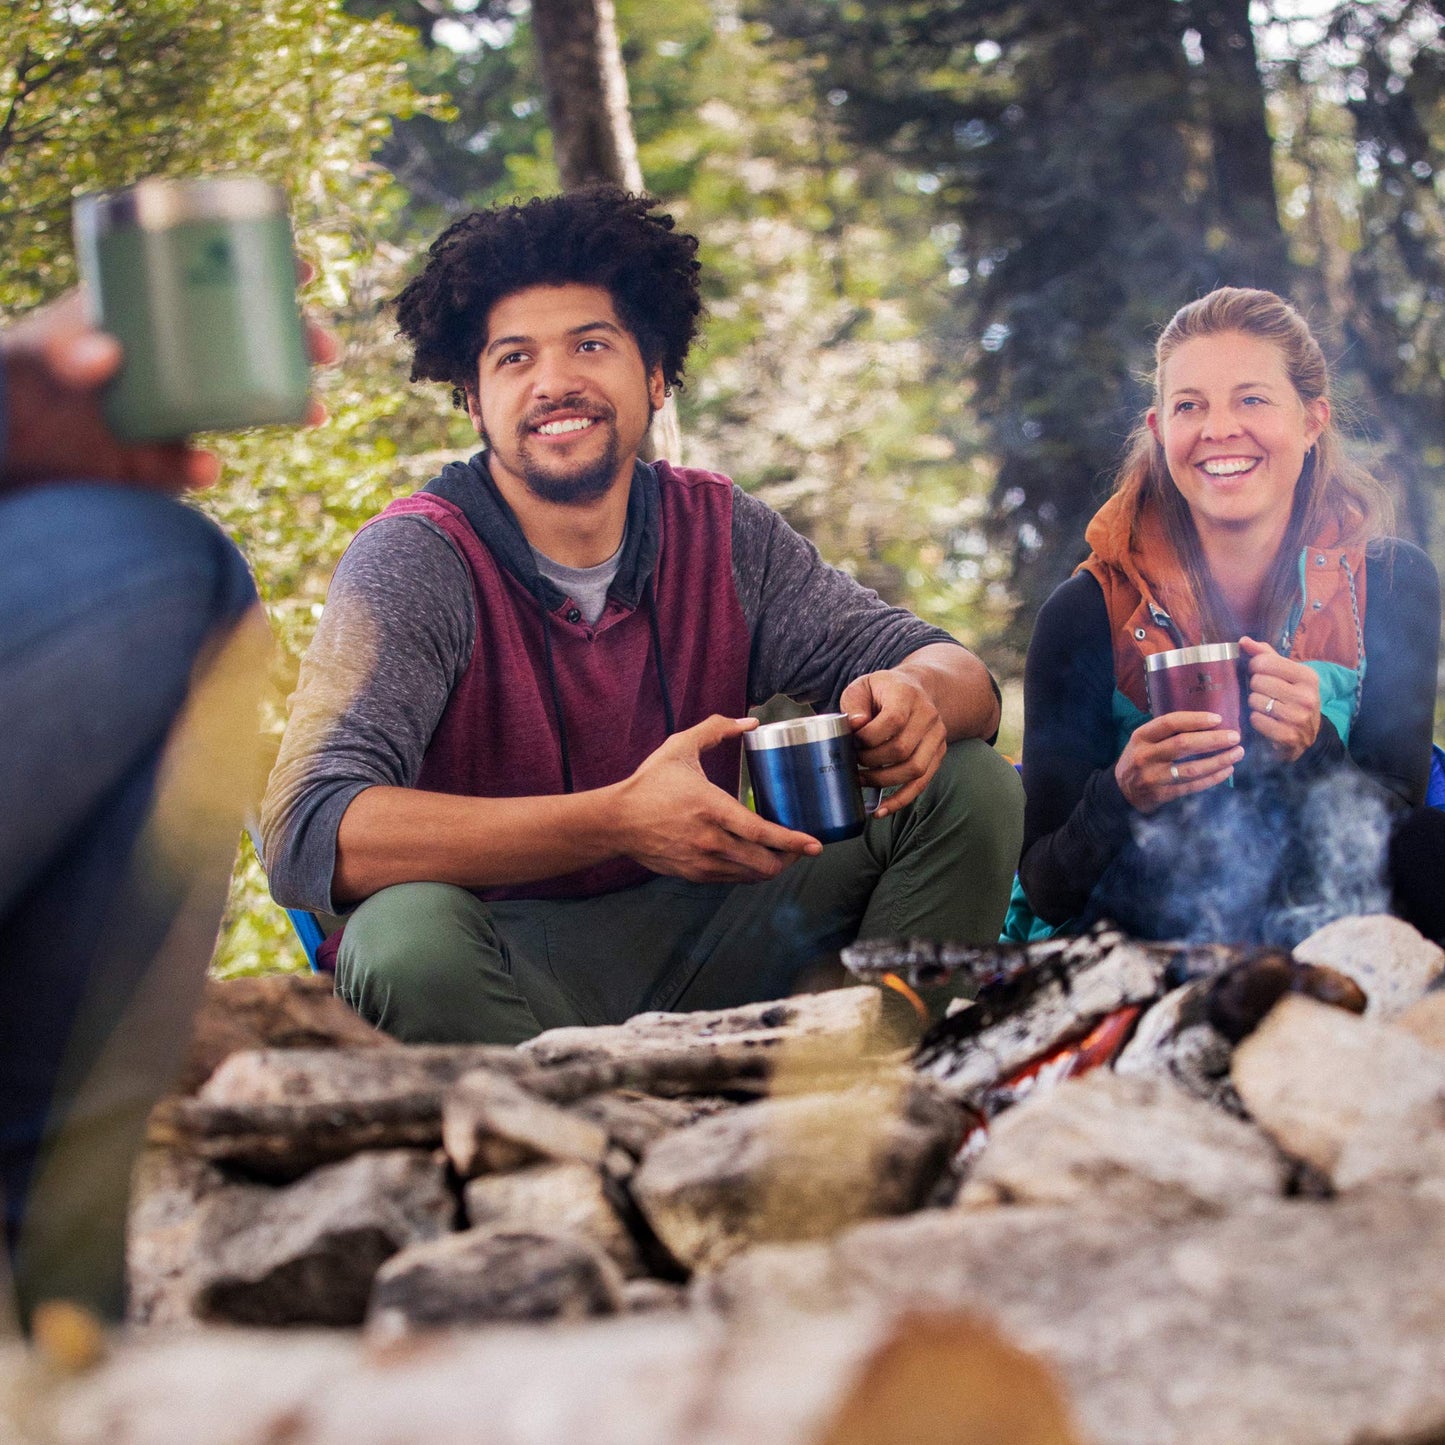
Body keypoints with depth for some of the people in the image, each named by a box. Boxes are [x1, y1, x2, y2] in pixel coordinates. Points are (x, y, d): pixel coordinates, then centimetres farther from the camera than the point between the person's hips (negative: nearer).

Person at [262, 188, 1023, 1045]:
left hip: (704, 949, 5)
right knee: (408, 934, -38)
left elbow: (957, 673, 1)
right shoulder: (416, 559, -14)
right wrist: (618, 821, -38)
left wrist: (915, 699, -27)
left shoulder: (723, 536, 1)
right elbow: (306, 837, -28)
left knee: (967, 783, -7)